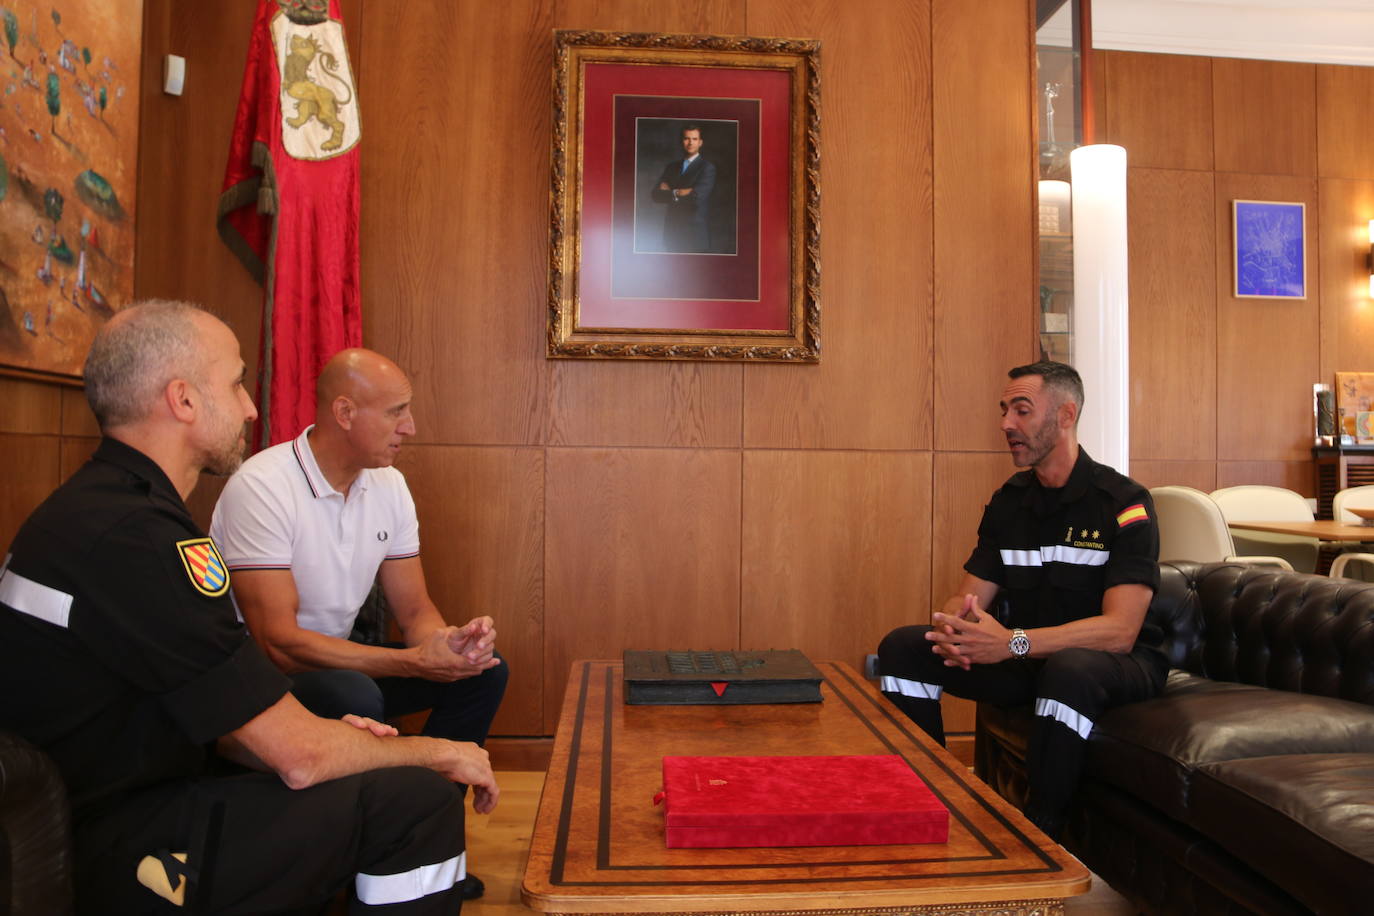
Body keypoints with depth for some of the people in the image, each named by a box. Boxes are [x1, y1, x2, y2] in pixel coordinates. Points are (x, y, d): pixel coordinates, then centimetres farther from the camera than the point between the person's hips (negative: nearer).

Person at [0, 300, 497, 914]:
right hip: (113, 861, -10)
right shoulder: (136, 539, -26)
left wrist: (312, 734, 2)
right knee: (418, 799, -16)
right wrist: (441, 753, -7)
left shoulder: (94, 506, 8)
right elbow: (300, 758, -23)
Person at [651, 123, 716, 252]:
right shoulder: (672, 166, 15)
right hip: (673, 232, 5)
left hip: (695, 234, -5)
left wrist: (671, 193, -3)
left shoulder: (707, 168, -4)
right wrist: (677, 193, -10)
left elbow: (696, 197, -17)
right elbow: (656, 194, 5)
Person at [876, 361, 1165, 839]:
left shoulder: (1124, 502, -15)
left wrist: (1014, 642, -37)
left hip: (1116, 662, -5)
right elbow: (969, 597, 2)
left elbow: (1119, 630, -24)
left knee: (1071, 670, -41)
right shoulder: (1008, 501, 4)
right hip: (1028, 657, 6)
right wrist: (952, 627, -24)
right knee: (902, 648, -11)